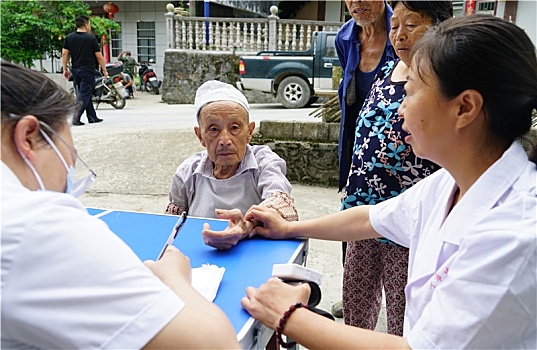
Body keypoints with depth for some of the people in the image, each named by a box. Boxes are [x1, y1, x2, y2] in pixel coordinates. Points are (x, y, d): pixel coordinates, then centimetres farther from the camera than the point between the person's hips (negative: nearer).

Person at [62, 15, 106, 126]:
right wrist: (104, 70, 4)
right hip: (88, 70, -6)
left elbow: (64, 53, 4)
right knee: (84, 95, -4)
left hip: (75, 70, 6)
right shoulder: (91, 38, -7)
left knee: (84, 94, 15)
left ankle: (92, 117, 20)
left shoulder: (69, 37, 6)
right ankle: (76, 118, -13)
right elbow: (99, 56, -5)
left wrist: (65, 69, 10)